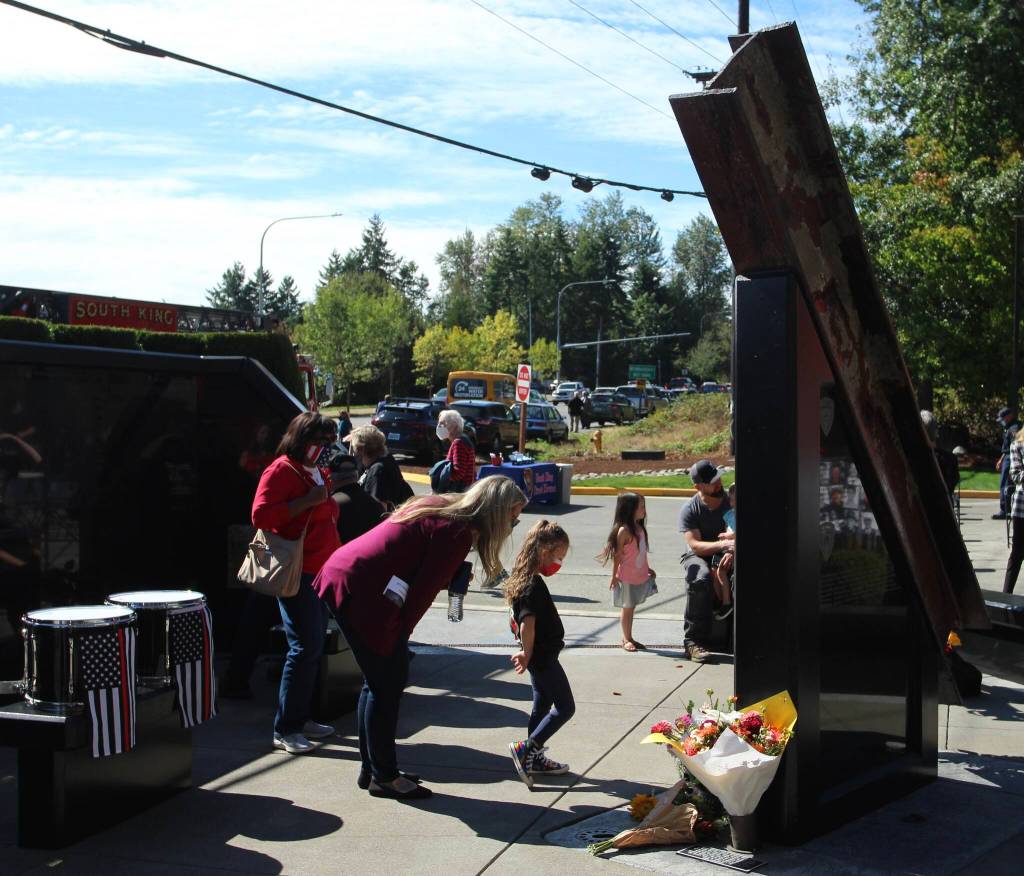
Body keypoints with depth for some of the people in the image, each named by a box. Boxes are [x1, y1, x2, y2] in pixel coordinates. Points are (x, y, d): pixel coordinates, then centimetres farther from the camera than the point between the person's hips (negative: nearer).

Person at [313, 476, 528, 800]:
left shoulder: (441, 507, 14)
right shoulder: (458, 531, -14)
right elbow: (425, 590, -12)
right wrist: (401, 633, -1)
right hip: (360, 592, -10)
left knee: (379, 682, 18)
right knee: (386, 685, 2)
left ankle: (372, 769, 29)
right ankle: (384, 777, 14)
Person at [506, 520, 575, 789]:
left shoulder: (520, 579, 6)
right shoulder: (534, 585, -24)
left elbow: (519, 620, 15)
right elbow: (528, 625, -28)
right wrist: (527, 654, -16)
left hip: (538, 656, 10)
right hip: (544, 656, -10)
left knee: (542, 704, 18)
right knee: (565, 707, 0)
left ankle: (534, 759, 27)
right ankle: (524, 748, -2)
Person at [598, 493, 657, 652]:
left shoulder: (639, 528, 5)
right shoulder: (624, 530, -18)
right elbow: (617, 555, -15)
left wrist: (648, 569, 20)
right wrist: (614, 576, -13)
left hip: (640, 576, 7)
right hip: (627, 578, -7)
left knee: (631, 608, 15)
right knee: (627, 608, 5)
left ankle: (628, 638, 25)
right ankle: (626, 639, 16)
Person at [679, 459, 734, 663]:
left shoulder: (732, 502, 0)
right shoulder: (689, 510, -8)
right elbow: (695, 545, -19)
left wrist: (733, 549, -28)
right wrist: (722, 544, -36)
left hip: (725, 556, 2)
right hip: (698, 556, -2)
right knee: (700, 579, -38)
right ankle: (694, 641, -31)